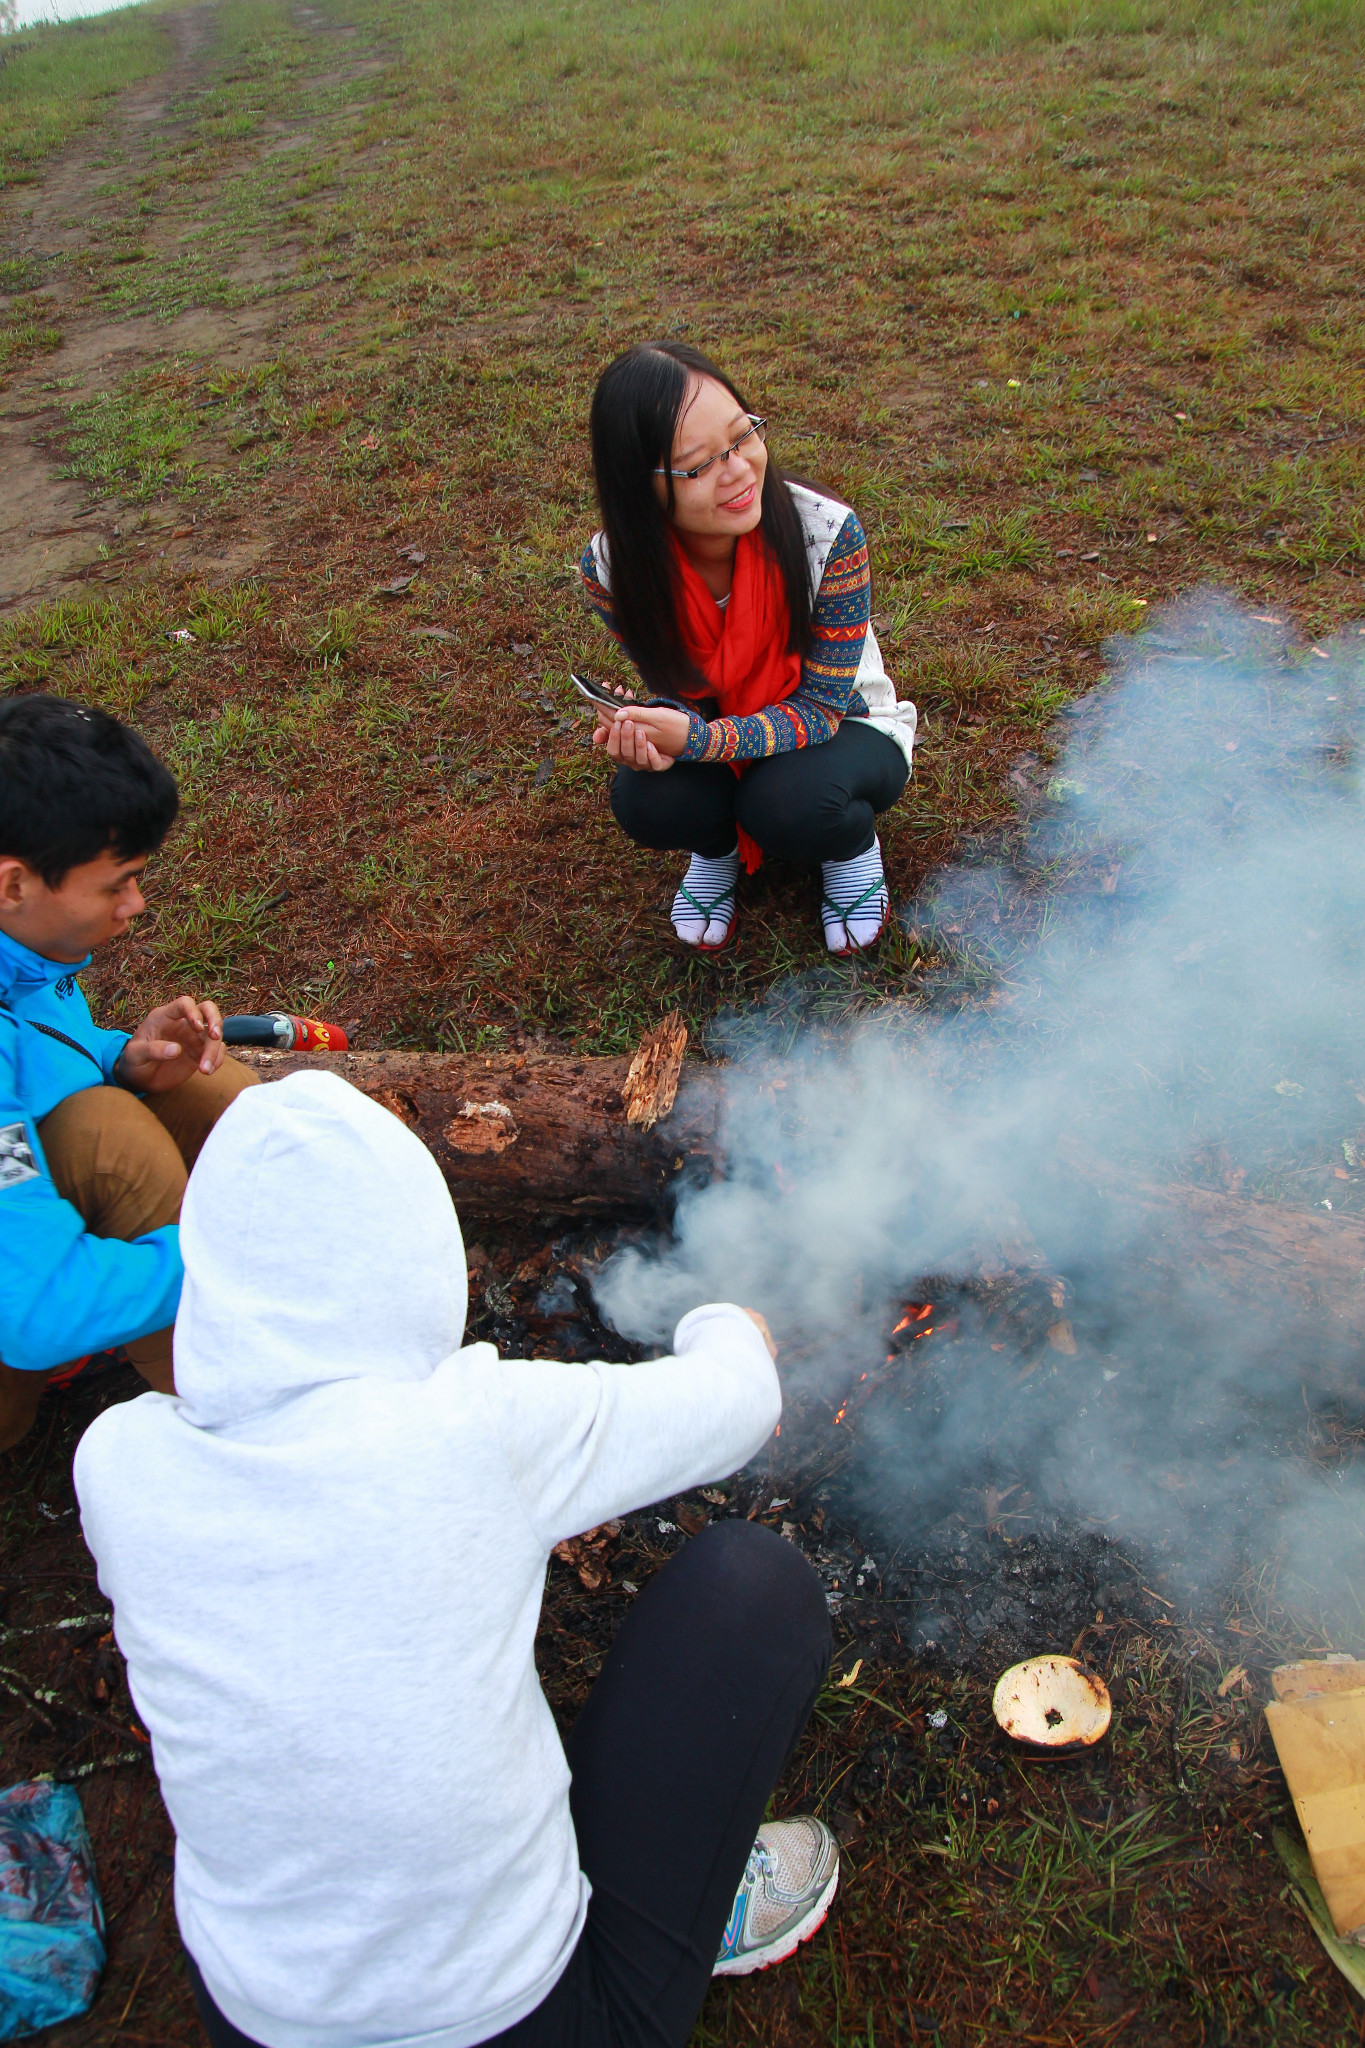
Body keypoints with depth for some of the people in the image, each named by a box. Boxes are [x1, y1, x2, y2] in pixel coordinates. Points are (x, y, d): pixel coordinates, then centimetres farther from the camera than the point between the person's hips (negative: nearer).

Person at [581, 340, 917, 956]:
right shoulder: (613, 567, -22)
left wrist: (700, 739, -41)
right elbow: (677, 690, -9)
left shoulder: (828, 532, -29)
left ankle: (854, 845, 3)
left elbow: (822, 706, -24)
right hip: (717, 730, 2)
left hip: (845, 725, -2)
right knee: (644, 803, -29)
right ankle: (717, 847, 8)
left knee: (790, 806, -35)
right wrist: (653, 736, -35)